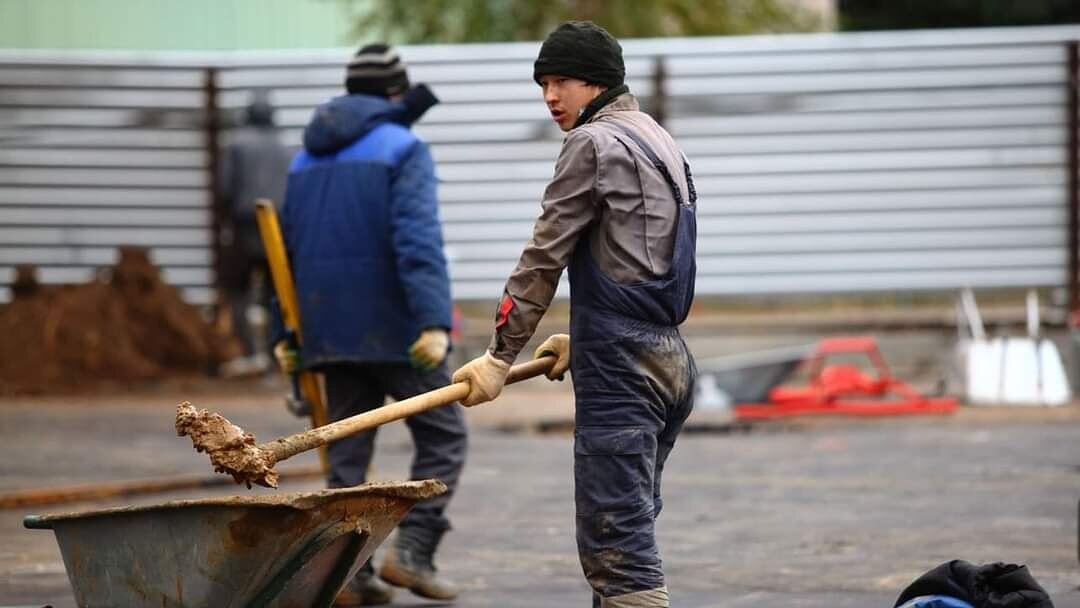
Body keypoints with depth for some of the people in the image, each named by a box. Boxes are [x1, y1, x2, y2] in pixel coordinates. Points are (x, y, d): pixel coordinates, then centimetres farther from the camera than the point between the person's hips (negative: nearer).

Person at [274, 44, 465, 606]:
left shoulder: (307, 158, 15)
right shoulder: (403, 150, -6)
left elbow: (289, 248, 17)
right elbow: (418, 241, -19)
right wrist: (434, 322, -26)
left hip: (332, 329, 6)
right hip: (397, 328, -6)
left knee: (348, 451, 10)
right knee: (442, 437, 4)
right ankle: (412, 550, -9)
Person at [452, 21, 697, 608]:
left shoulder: (594, 142, -9)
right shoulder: (659, 142, 21)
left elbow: (544, 257, -9)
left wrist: (500, 356, -7)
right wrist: (582, 339, 24)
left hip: (621, 370, -10)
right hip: (668, 356, 10)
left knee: (616, 545, -13)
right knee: (626, 533, 15)